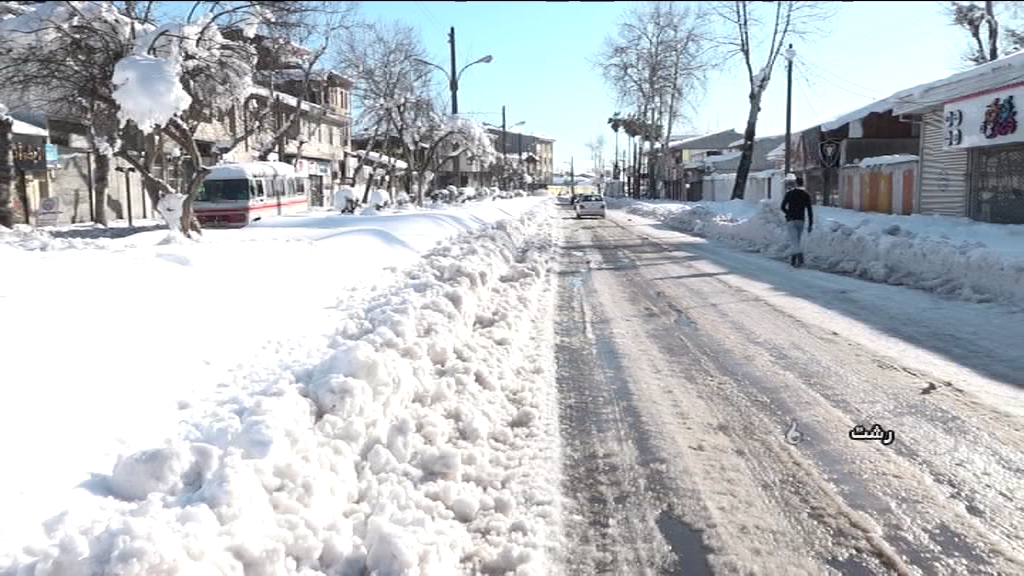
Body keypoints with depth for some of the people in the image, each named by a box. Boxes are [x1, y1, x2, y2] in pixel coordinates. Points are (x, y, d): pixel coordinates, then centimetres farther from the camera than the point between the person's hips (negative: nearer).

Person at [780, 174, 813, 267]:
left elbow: (783, 207, -5)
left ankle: (800, 256, -28)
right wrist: (810, 224, 3)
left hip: (791, 221, -4)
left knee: (794, 241, -9)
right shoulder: (806, 195, 3)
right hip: (801, 221, 4)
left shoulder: (790, 193, -7)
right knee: (797, 241, 16)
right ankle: (793, 259, 21)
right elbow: (809, 211, 0)